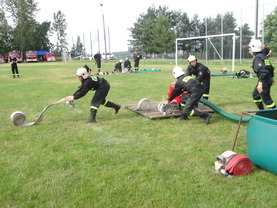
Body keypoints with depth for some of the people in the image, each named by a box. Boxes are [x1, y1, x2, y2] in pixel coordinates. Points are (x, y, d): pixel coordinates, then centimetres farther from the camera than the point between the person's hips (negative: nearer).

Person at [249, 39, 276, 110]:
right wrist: (271, 77, 31)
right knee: (255, 95, 22)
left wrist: (260, 82, -35)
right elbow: (271, 68, 19)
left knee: (266, 99, -4)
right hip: (269, 79, 10)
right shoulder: (263, 56, 12)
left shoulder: (257, 58, -17)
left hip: (264, 80, -10)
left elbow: (262, 71, -29)